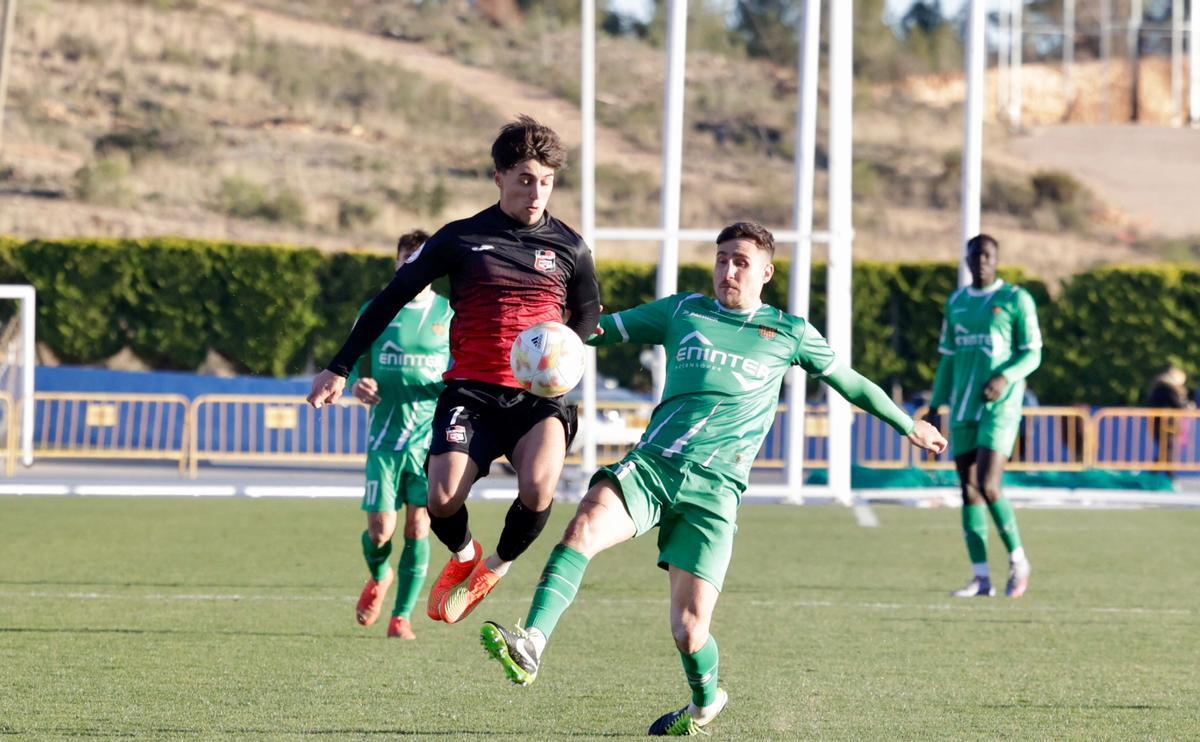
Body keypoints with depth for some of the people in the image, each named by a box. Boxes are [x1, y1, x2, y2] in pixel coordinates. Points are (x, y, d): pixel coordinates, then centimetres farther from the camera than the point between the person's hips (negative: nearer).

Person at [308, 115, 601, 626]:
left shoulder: (569, 249, 9)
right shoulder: (461, 239, 5)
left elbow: (587, 317, 24)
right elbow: (392, 299, 10)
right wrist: (340, 368, 7)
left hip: (539, 397, 0)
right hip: (470, 392, 0)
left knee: (538, 487, -29)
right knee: (443, 498, -22)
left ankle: (498, 565, 4)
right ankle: (464, 557, 17)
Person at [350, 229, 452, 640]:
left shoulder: (450, 315, 5)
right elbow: (356, 362, 14)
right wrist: (357, 382, -8)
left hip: (431, 436, 0)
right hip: (386, 434, 0)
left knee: (418, 527, -4)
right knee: (380, 530, -6)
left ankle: (403, 614, 8)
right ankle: (379, 577, 29)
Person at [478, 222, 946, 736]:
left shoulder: (790, 333, 12)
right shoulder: (683, 312, 15)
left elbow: (851, 384, 25)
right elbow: (606, 328, 19)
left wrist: (910, 427, 32)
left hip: (714, 486, -1)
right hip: (652, 461, 1)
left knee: (689, 631, -9)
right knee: (585, 525, -31)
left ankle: (705, 701, 24)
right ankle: (530, 647, -40)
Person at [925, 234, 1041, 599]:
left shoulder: (1015, 300, -1)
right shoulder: (956, 303, 15)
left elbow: (1032, 354, -3)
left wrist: (1005, 377, -20)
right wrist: (935, 406, 15)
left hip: (999, 406, -6)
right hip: (963, 409, 6)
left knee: (988, 488, -16)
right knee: (969, 491, 1)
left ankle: (1018, 562, 2)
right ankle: (981, 578, 3)